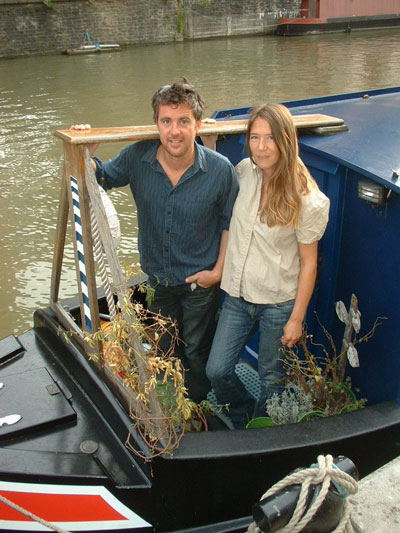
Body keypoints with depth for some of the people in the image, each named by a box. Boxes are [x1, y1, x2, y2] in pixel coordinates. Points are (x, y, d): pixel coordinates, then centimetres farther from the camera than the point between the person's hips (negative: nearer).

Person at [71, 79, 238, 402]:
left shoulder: (220, 170, -22)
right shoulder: (138, 158, -17)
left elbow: (229, 223, -8)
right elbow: (102, 177, 2)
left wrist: (218, 270, -9)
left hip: (200, 280, -3)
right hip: (157, 277, 4)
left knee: (197, 351, 19)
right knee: (165, 349, 26)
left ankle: (197, 406, 49)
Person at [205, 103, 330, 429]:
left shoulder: (308, 201, -19)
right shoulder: (244, 171, -5)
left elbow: (308, 263, -12)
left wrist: (296, 319, -10)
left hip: (279, 304, -4)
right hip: (237, 295, 5)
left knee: (271, 381, 14)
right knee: (217, 371, 10)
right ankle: (244, 424, 40)